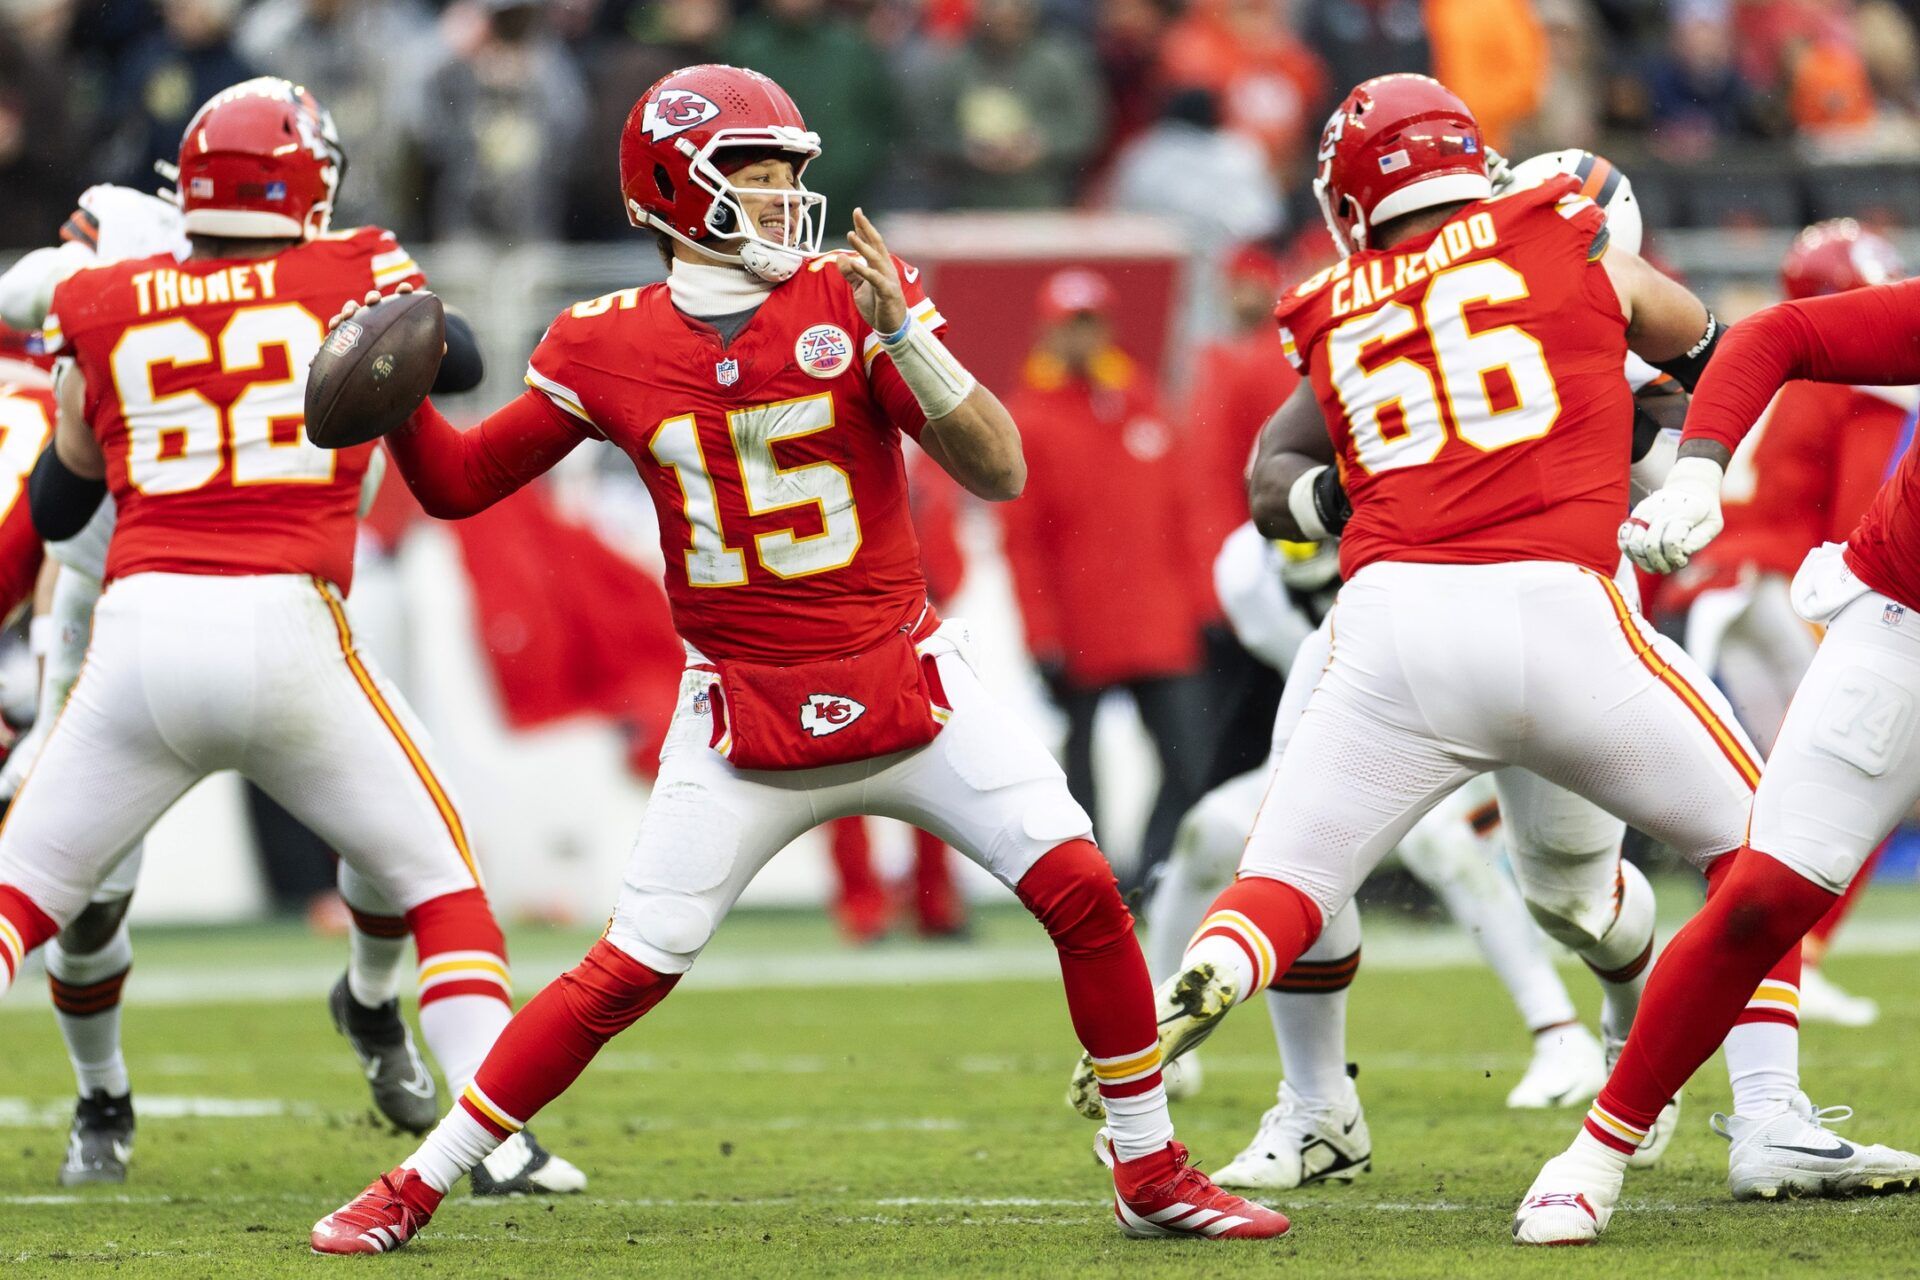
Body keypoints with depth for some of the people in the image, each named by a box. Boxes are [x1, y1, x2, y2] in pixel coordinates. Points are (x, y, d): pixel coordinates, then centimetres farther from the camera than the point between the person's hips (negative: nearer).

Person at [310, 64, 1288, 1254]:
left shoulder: (849, 300, -5)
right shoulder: (612, 347, -2)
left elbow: (999, 471, -11)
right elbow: (458, 483, 7)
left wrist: (902, 334, -24)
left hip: (909, 686, 1)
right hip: (746, 719, -1)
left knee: (1082, 889, -11)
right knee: (628, 972, -5)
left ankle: (1153, 1174, 5)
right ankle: (417, 1186, 8)